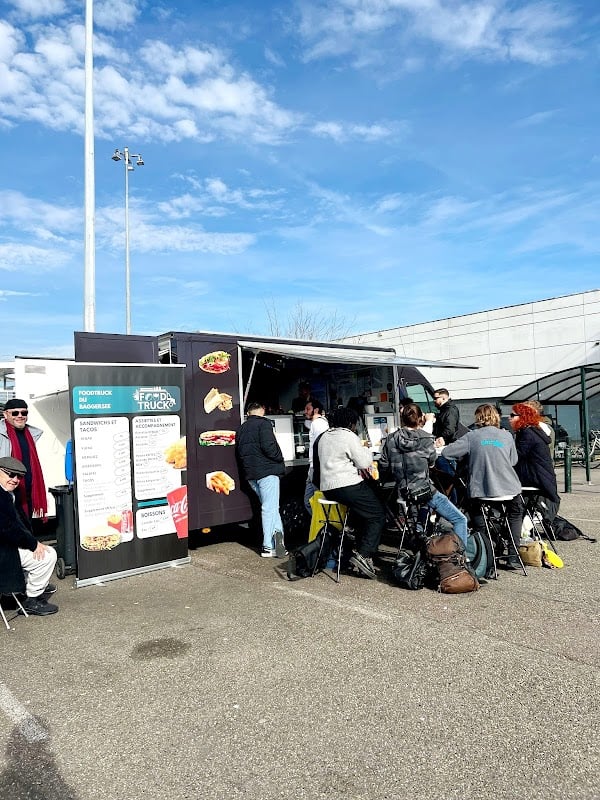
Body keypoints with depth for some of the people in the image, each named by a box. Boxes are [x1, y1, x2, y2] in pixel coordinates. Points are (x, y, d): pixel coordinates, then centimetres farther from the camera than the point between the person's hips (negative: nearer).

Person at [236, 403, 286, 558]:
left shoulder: (241, 429, 17)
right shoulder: (264, 423, -7)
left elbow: (239, 452, 18)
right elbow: (268, 447, -18)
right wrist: (280, 459, -4)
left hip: (250, 473, 8)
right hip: (266, 470, -8)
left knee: (270, 506, 15)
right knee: (270, 507, -6)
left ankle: (277, 532, 7)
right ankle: (268, 547, -7)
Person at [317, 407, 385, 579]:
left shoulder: (324, 437, 18)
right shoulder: (349, 436, -9)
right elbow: (364, 463, -9)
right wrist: (366, 450, 10)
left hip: (328, 488, 9)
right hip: (348, 486, -9)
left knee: (363, 513, 22)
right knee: (378, 515, 0)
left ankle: (360, 549, 17)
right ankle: (363, 554, -10)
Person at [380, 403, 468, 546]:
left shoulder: (391, 439, -3)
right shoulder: (425, 438, -12)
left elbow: (383, 465, 0)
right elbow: (432, 460, 7)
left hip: (404, 492, 6)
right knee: (460, 520, 5)